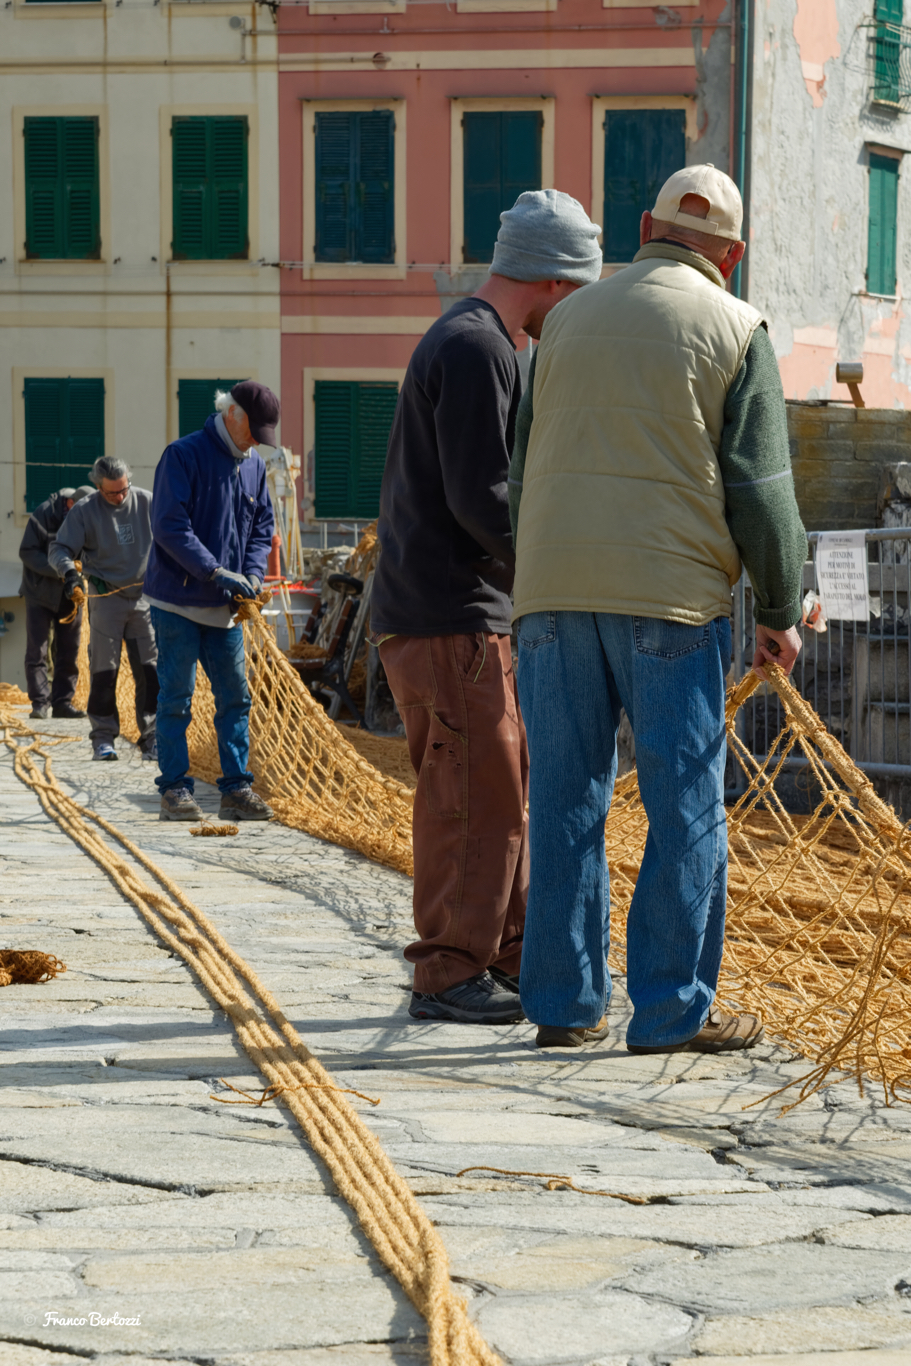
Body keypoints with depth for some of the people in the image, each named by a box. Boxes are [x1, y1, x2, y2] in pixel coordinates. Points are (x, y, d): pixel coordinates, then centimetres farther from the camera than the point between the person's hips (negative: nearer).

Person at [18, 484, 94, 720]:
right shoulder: (45, 514, -18)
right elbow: (27, 552, -17)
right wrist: (59, 571, -26)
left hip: (70, 594, 4)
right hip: (41, 592, -4)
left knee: (69, 652, 4)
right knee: (37, 650, -5)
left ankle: (62, 702, 10)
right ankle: (40, 703, -2)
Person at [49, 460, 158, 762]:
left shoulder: (146, 502, 0)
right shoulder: (85, 510, -6)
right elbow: (60, 549, -6)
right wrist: (68, 570, -26)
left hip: (144, 597, 2)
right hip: (106, 598, -2)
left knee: (149, 669, -1)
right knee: (104, 669, -2)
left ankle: (151, 737, 5)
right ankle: (103, 737, 5)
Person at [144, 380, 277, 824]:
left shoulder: (254, 466, 11)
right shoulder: (184, 455, -10)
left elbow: (262, 528, 17)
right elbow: (170, 527, -17)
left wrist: (253, 574, -1)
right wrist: (216, 572, -21)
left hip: (225, 607, 6)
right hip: (179, 602, -6)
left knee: (235, 696, 4)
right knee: (176, 698, -2)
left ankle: (236, 789, 9)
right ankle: (175, 790, 4)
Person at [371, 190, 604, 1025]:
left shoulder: (476, 344, 20)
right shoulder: (475, 348, -14)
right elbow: (481, 499, -20)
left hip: (471, 611, 11)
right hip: (449, 617, -11)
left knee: (510, 782, 14)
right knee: (475, 793, -7)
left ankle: (511, 957, 20)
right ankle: (450, 973, -3)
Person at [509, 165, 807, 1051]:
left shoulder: (570, 318, 14)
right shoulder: (734, 330, 1)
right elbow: (759, 486, -2)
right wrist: (779, 611, 6)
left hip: (553, 588, 4)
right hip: (671, 594, -4)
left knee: (565, 797, 7)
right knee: (686, 804, 1)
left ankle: (564, 1003, 10)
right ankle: (672, 1009, 0)